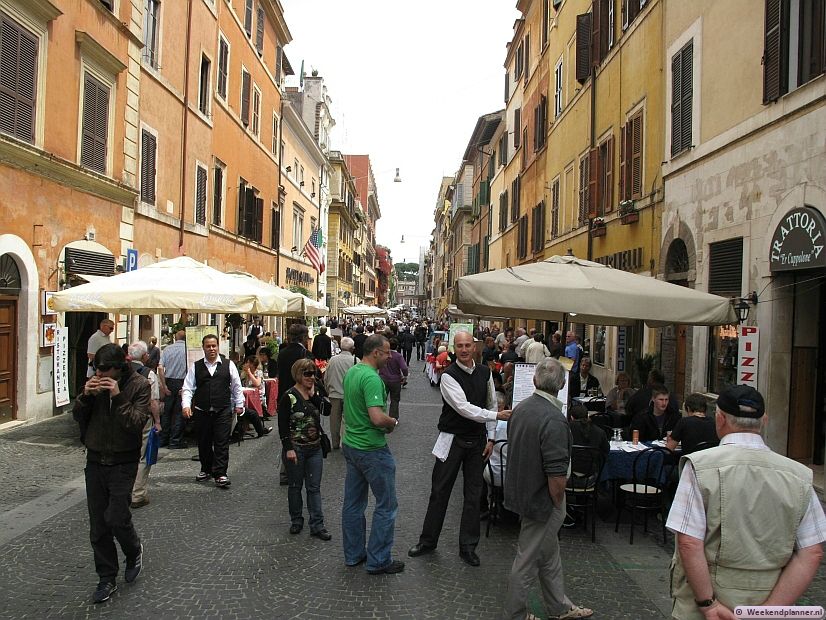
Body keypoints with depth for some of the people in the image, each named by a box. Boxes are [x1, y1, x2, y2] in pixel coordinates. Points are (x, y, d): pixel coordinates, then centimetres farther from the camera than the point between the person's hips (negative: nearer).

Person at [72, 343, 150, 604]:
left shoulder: (139, 385, -11)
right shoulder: (95, 382, 2)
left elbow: (137, 423, -18)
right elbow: (77, 416, 6)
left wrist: (118, 397, -27)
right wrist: (85, 396, -13)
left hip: (123, 462, -4)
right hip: (95, 460, 5)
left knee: (116, 518, -8)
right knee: (98, 527, 9)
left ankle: (134, 551, 25)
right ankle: (107, 578, 24)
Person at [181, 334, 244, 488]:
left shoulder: (228, 365, 3)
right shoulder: (195, 367, 4)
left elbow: (237, 387, 9)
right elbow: (188, 388, 2)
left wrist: (239, 405, 8)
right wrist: (186, 405, -12)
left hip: (223, 410, -2)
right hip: (202, 411, 2)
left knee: (222, 443, -4)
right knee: (204, 442, 12)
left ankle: (220, 474, 0)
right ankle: (206, 469, 30)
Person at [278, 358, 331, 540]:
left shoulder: (315, 394, 6)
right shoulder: (289, 397, -10)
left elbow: (325, 412, -7)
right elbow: (283, 425, -12)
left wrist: (313, 394, -12)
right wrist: (288, 449, -16)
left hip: (315, 448, 4)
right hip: (296, 449, -4)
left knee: (314, 487, 5)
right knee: (295, 486, 11)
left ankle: (317, 525, 9)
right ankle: (296, 521, 27)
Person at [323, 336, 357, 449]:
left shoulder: (333, 359, -1)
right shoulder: (355, 360, -12)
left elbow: (326, 378, 6)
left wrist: (328, 391, 20)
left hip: (334, 395, 3)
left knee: (335, 420, 13)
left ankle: (335, 443, 23)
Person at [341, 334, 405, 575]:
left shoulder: (351, 372, 7)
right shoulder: (371, 378, -23)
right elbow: (377, 418, -32)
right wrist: (393, 422, -11)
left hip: (351, 444, 9)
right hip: (372, 449, -9)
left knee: (353, 503, 16)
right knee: (386, 505, 4)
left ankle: (353, 554, 28)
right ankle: (378, 561, 12)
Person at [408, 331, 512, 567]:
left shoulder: (485, 373, 2)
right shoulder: (449, 375, -14)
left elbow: (491, 404, 10)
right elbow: (463, 408, -23)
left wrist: (490, 438, 5)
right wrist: (497, 415, -24)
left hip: (477, 441, 4)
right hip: (452, 439, -4)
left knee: (473, 494, 9)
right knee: (440, 491, 6)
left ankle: (468, 546, 22)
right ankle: (428, 540, 22)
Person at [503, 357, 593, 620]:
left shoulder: (521, 408, -2)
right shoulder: (554, 419, -27)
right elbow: (557, 474, -27)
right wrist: (558, 503, -11)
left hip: (521, 489, 8)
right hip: (541, 499, -8)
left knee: (549, 552, 24)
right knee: (528, 559, 9)